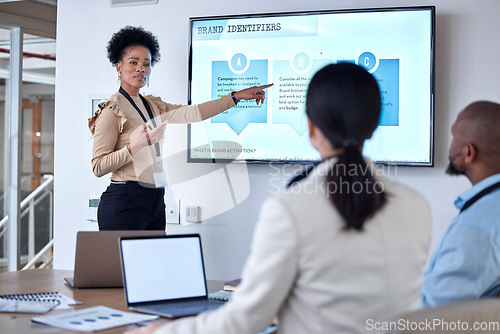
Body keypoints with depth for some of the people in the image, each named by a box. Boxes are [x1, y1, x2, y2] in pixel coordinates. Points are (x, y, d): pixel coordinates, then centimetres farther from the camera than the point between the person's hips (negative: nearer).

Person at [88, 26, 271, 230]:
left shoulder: (153, 106, 16)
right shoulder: (112, 110, -6)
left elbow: (192, 113, 9)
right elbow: (98, 167, -10)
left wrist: (237, 96, 7)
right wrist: (136, 145, -20)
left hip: (155, 202, 7)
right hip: (125, 203, -7)